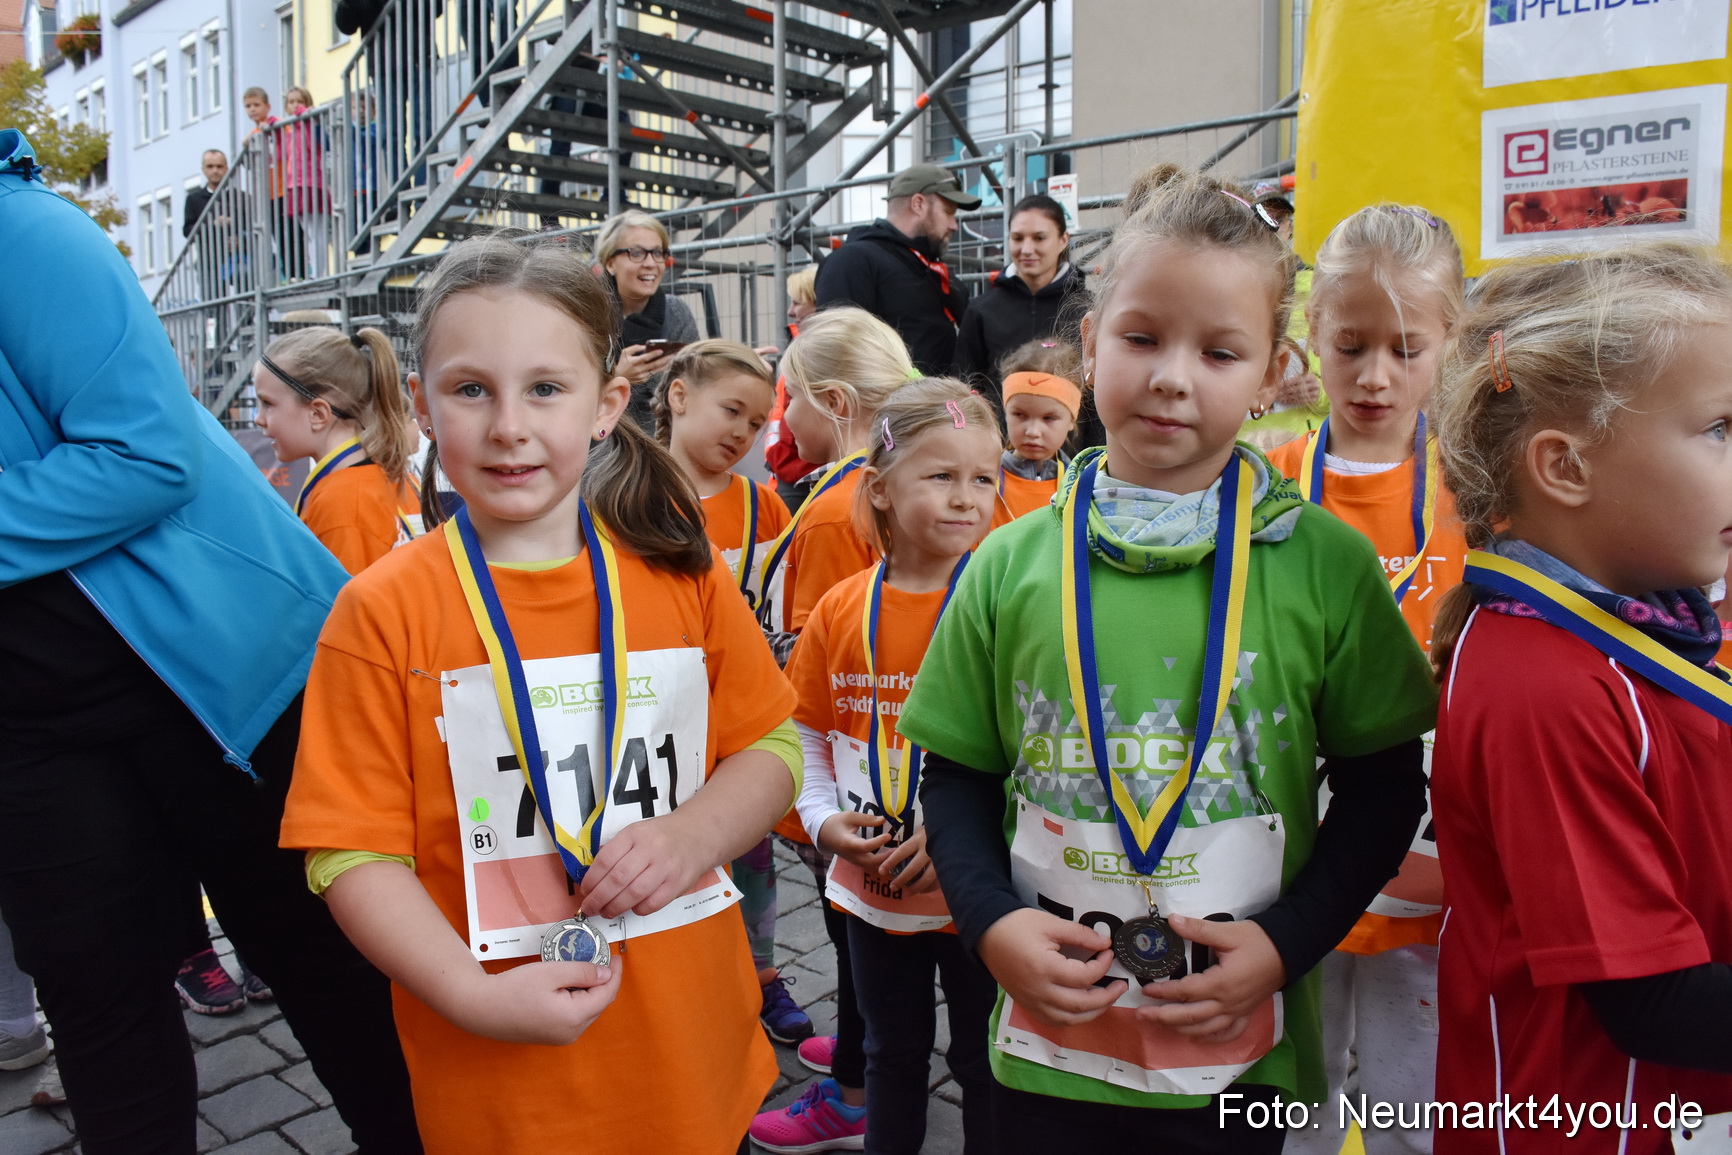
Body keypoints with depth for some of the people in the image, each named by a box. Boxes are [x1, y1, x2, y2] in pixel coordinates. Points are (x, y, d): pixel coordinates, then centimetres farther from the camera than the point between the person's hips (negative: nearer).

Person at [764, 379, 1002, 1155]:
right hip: (873, 885, 3)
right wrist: (823, 820, -8)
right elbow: (807, 736, 6)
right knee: (893, 1053, 24)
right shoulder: (841, 609, -3)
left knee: (985, 1060, 17)